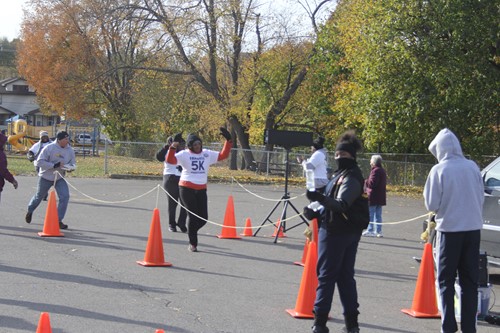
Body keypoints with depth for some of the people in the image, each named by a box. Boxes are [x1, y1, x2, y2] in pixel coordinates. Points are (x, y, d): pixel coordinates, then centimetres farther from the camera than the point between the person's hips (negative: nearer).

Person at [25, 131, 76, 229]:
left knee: (65, 197, -17)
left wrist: (71, 167, -18)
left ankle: (59, 220, -7)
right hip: (46, 177, -3)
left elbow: (73, 163, 7)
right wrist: (55, 165, -29)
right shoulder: (49, 148, -20)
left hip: (60, 178, 3)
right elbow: (39, 162, -22)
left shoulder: (70, 150, -6)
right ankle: (30, 211, 47)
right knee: (39, 196, 17)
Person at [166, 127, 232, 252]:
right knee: (193, 216, -6)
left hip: (201, 189, 4)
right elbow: (170, 160, -17)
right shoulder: (184, 154, -4)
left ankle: (191, 232, 31)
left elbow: (223, 155, 12)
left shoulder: (207, 154, 9)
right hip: (187, 188, -4)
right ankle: (193, 244, 8)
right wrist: (173, 147, -32)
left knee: (203, 218, 2)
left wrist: (228, 141, 3)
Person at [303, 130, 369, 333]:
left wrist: (321, 199, -46)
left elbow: (341, 205, -29)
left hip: (337, 232, -10)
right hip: (349, 232, 10)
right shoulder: (341, 175, 16)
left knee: (326, 275, -5)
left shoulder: (350, 178, -15)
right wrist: (316, 212, 10)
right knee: (345, 276, 12)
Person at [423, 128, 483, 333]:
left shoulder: (439, 170, -10)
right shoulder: (473, 167, 2)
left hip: (450, 229, -4)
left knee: (446, 281, 6)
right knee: (470, 281, 11)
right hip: (473, 228, 4)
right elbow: (481, 198, 10)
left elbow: (431, 204, -7)